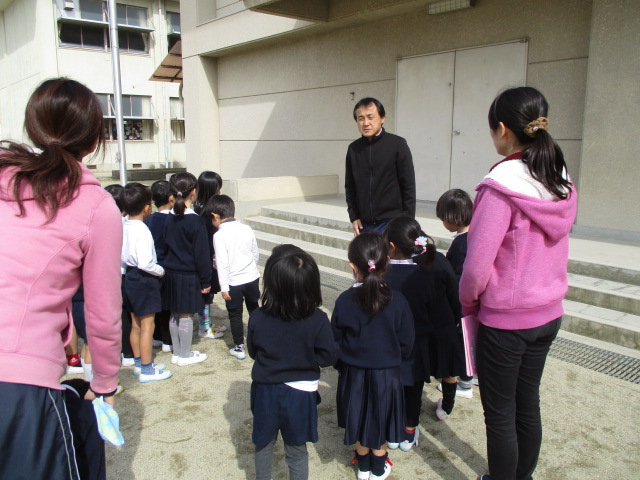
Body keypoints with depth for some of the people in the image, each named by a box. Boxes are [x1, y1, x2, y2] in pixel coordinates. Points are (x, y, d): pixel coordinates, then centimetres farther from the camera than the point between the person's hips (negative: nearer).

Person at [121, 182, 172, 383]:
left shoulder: (123, 227, 2)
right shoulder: (142, 230, -21)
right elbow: (145, 263, -25)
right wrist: (161, 271, -10)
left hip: (128, 277, 8)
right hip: (144, 280, -8)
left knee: (136, 324, 18)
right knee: (147, 326, 2)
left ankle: (139, 363, 32)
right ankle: (147, 370, 12)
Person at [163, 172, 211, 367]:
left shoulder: (170, 217, 4)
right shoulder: (194, 221, -17)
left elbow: (167, 244, 12)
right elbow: (201, 254, -15)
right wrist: (206, 281, -8)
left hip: (172, 273, 7)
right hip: (189, 276, -7)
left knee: (175, 314, 15)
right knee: (186, 316, 4)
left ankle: (177, 353, 27)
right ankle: (185, 356, 15)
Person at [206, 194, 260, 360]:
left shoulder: (219, 235, -14)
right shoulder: (247, 229, 0)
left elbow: (222, 263, -16)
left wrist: (224, 287, -10)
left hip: (233, 281, -5)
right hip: (252, 277, 5)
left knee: (235, 315, 10)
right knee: (254, 309, 21)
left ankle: (239, 348, 18)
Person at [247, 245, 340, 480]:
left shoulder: (258, 317, -17)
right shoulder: (317, 320, -22)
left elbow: (253, 352, -2)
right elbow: (328, 356, -13)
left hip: (265, 392, 1)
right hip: (300, 394, -1)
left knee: (264, 444, 24)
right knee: (296, 451, 18)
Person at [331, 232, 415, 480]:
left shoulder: (344, 301, -18)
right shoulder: (397, 301, -19)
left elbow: (335, 342, -7)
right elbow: (406, 343, -9)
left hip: (353, 373, 1)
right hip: (386, 374, -1)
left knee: (359, 420, 20)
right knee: (380, 422, 19)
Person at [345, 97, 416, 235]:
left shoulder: (397, 144, -4)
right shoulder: (353, 149, 6)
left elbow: (409, 186, -4)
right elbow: (350, 187, 12)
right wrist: (353, 217, 5)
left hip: (392, 223, -3)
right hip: (364, 224, 4)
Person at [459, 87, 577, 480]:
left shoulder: (502, 186, -23)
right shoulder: (564, 183, 0)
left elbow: (477, 264, -22)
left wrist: (467, 303, -3)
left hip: (505, 319, -7)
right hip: (549, 314, 8)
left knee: (500, 415, 11)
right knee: (528, 404, 22)